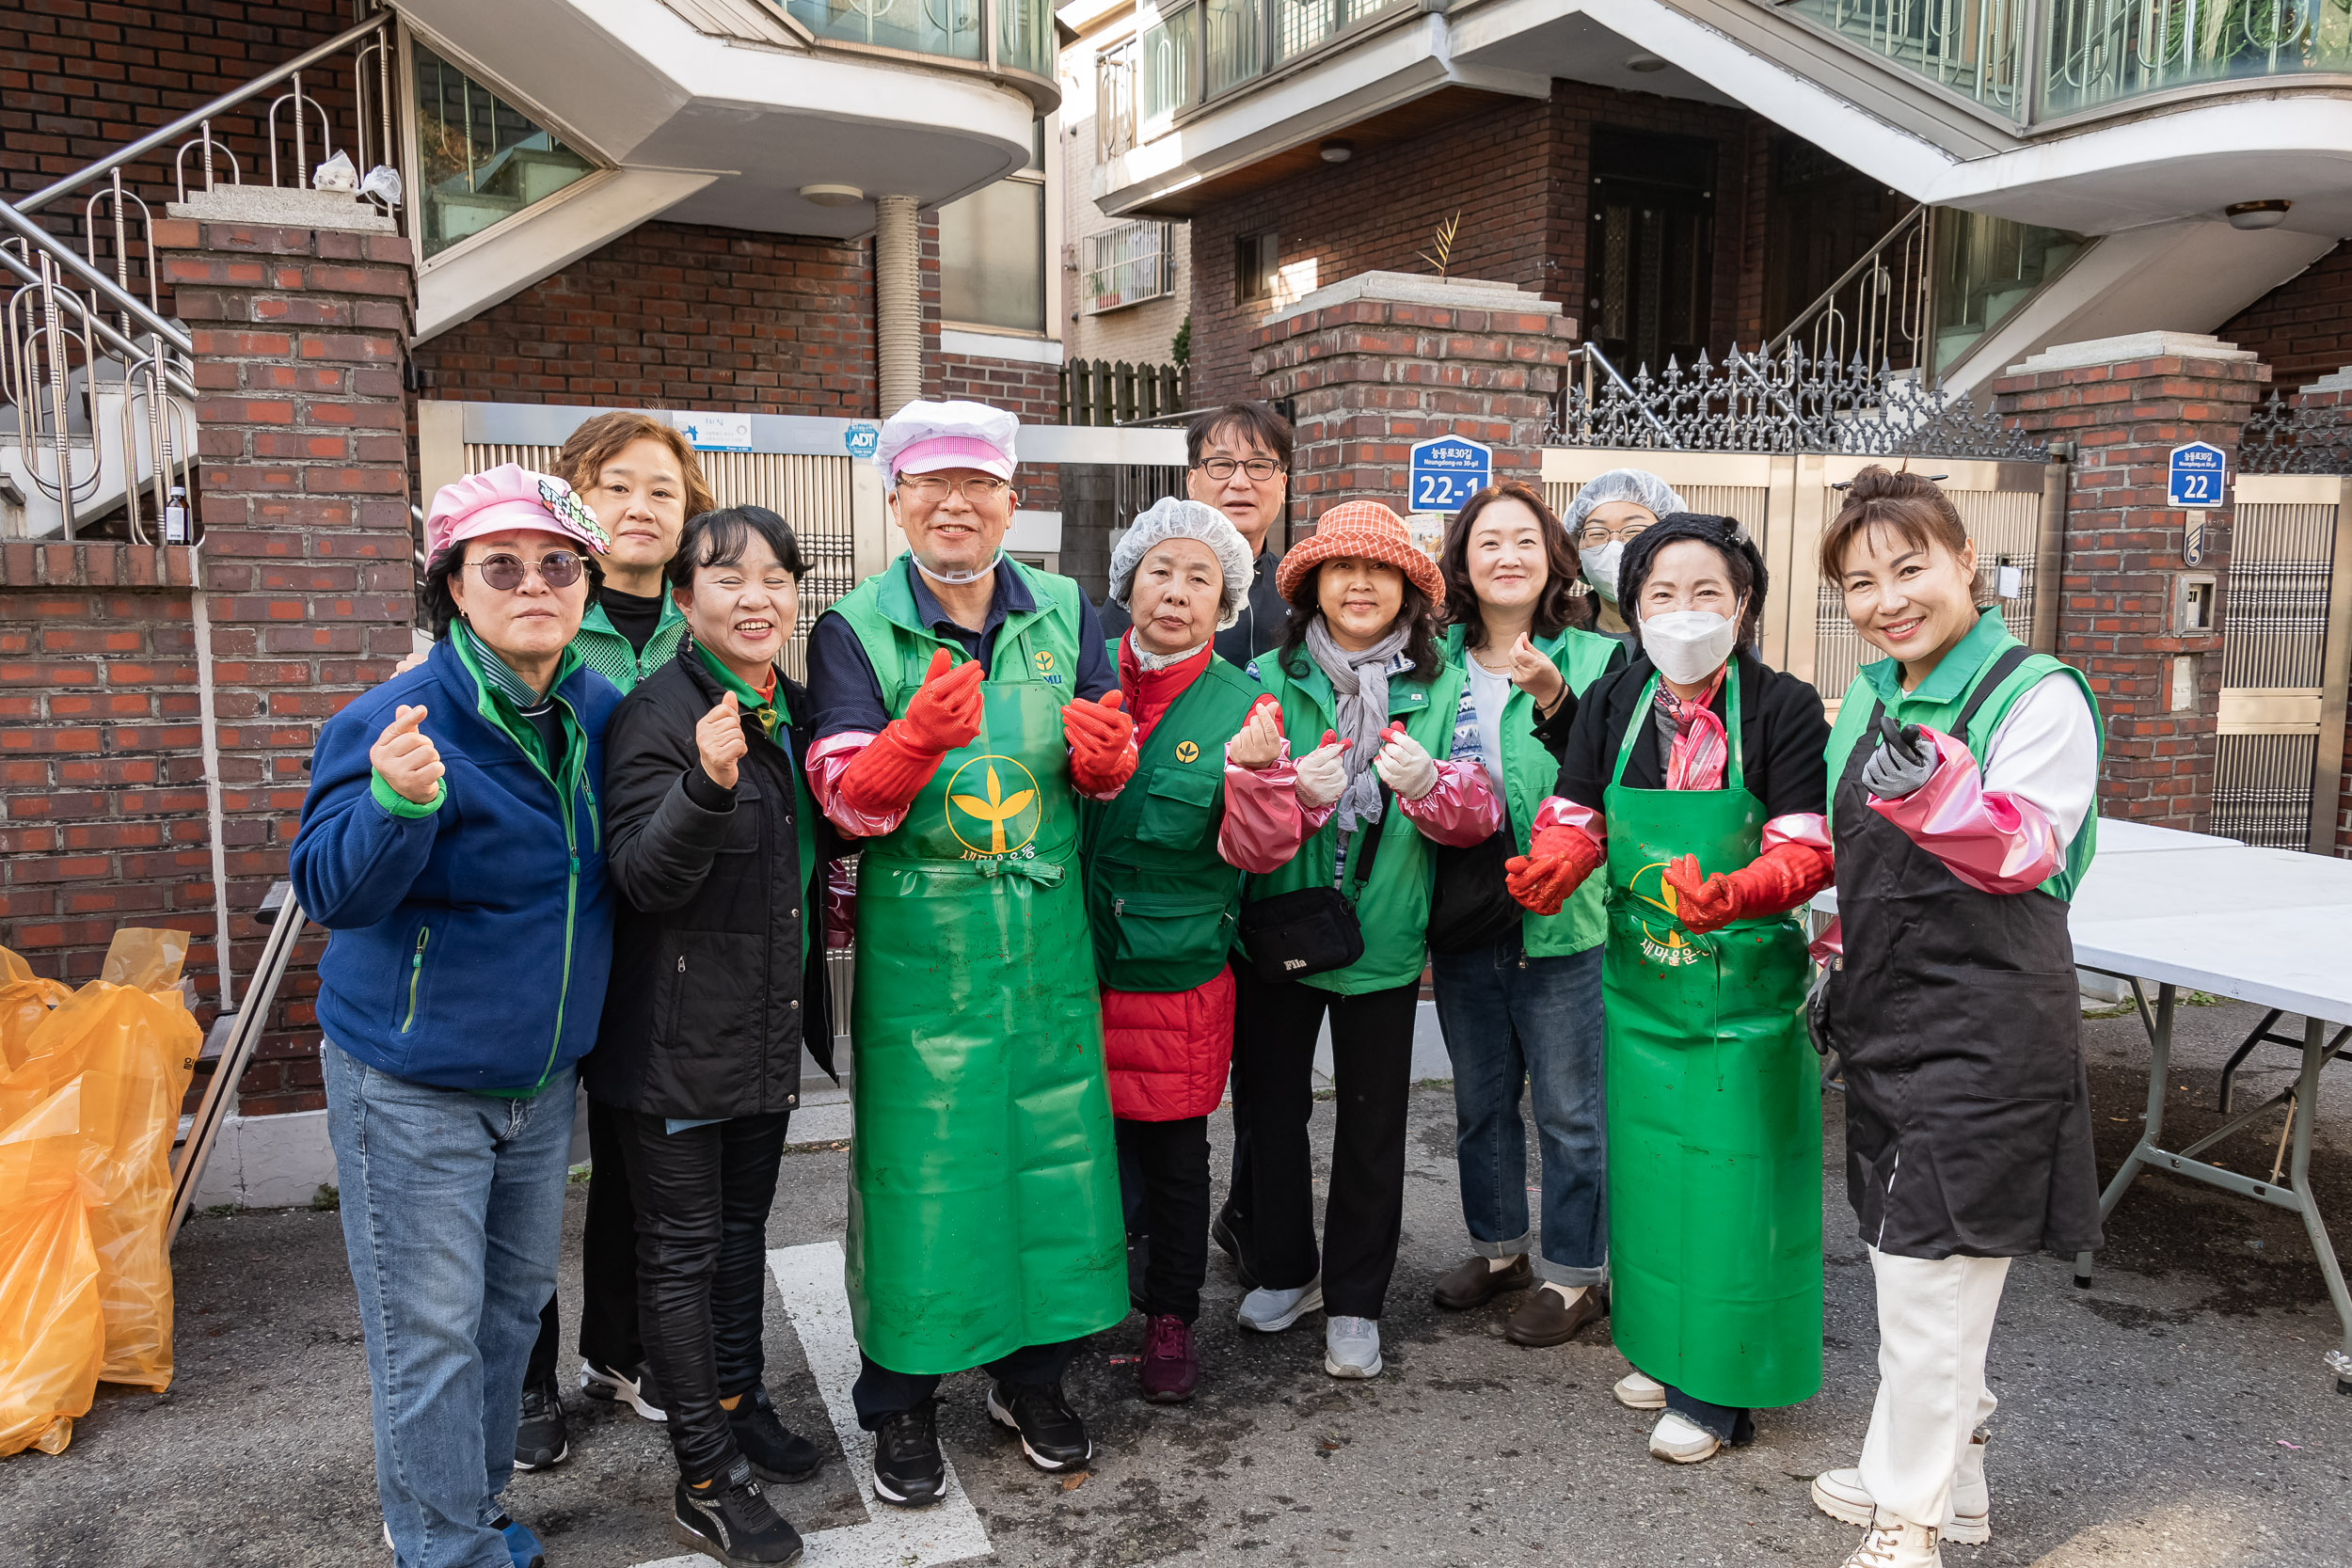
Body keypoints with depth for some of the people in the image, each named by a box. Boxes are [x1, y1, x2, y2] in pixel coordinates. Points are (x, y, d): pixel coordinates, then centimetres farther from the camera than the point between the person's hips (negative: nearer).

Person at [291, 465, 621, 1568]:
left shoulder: (600, 713, -1)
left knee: (513, 1300, 19)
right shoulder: (397, 720, -19)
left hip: (541, 1072, 6)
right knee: (431, 1331, 2)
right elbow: (328, 890, -23)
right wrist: (396, 803, -41)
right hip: (411, 1081, -6)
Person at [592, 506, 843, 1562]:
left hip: (770, 1026, 7)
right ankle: (707, 1481, 18)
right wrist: (707, 784, -40)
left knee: (743, 1221, 21)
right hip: (678, 1035, -7)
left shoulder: (796, 710, 6)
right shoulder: (656, 714, -16)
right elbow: (644, 879, -24)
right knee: (683, 1247, 6)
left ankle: (740, 1402, 39)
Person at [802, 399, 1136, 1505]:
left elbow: (1107, 778, 10)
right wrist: (919, 736, -29)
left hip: (1047, 935, 3)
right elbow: (848, 802, -10)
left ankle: (1033, 1375, 31)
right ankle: (902, 1401, 24)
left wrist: (1105, 750, -14)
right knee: (915, 1158, 4)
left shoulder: (1065, 611, 7)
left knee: (1052, 1144, 10)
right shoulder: (854, 628, -2)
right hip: (918, 945, -3)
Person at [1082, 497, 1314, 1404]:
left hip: (1180, 974, -1)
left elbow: (1262, 851, -6)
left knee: (1174, 1152, 11)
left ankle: (1171, 1317, 31)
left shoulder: (1244, 706, -1)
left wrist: (1254, 772, -24)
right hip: (1076, 963, 1)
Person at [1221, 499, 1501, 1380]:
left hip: (1383, 938, 0)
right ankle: (1282, 1271, 34)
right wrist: (1295, 790, -27)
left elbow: (1480, 813, -6)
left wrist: (1427, 783, -27)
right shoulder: (1269, 680, -2)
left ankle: (1355, 1301, 26)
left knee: (1373, 1121, 9)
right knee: (1268, 1107, 13)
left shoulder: (1440, 689, -1)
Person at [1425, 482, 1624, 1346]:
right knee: (1480, 1100, 18)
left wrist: (1554, 701, -33)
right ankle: (1497, 1246, 37)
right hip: (1463, 918, 5)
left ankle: (1573, 1271, 23)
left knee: (1569, 1107, 6)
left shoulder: (1596, 659, -6)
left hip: (1563, 917, -4)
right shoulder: (1436, 664, 6)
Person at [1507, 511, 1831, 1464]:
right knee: (1646, 1162, 15)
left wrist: (1734, 893, -36)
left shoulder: (1784, 708, -11)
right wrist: (1546, 872, -23)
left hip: (1743, 984, -4)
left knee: (1730, 1177, 0)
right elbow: (1574, 820, -1)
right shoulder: (1611, 703, 1)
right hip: (1639, 979, 4)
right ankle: (1662, 1346, 35)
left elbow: (1806, 850, -16)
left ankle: (1714, 1390, 17)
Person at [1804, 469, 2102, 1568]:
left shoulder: (2039, 694, -12)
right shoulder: (1869, 697, 10)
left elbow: (2026, 851, -22)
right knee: (1911, 1263, 17)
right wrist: (1837, 957, 16)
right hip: (1887, 1022, 7)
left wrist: (1932, 784, -37)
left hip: (1984, 1032, -7)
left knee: (1929, 1270, 0)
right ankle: (1949, 1480, 35)